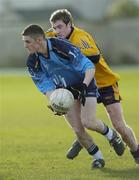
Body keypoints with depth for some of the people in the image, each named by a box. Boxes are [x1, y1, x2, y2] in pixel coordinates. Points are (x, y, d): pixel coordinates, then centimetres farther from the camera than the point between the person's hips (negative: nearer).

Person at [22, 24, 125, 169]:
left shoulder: (62, 47, -31)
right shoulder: (32, 62, -16)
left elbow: (89, 67, -26)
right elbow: (45, 85, -9)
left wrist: (84, 85, -40)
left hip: (84, 84, -4)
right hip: (64, 91, 4)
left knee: (88, 121, -20)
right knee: (78, 130, -6)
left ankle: (110, 135, 12)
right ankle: (97, 158, 15)